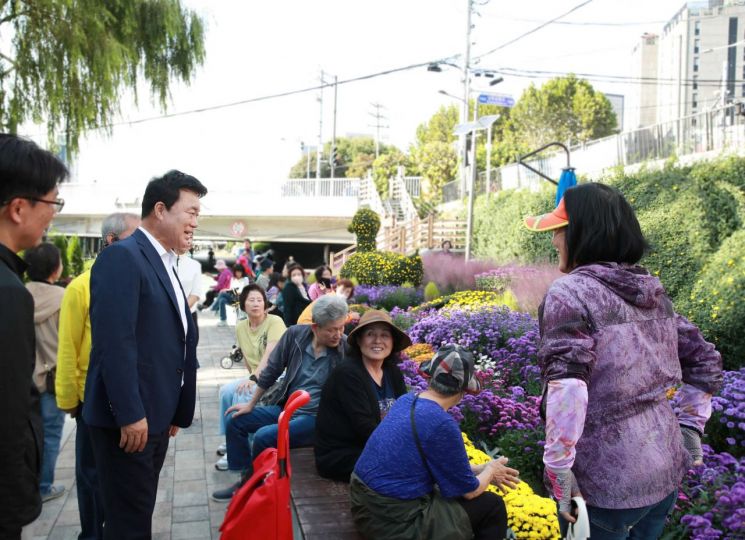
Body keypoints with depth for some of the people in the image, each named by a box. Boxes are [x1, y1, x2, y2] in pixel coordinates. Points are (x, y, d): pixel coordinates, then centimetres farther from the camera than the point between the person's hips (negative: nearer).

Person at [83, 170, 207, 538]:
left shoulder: (164, 264, 16)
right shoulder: (122, 257, -14)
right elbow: (115, 341, -23)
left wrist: (176, 410, 16)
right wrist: (130, 414, -24)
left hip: (155, 415, 9)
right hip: (127, 418, -9)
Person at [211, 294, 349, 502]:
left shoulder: (347, 348, -16)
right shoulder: (295, 334, -6)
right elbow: (271, 371, 5)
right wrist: (251, 404, 12)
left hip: (316, 416, -6)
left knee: (263, 437, -23)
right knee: (235, 422, 4)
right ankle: (245, 480, 15)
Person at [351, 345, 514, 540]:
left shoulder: (405, 401, 2)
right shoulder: (442, 424, -22)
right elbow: (469, 491, -8)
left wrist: (481, 469, 20)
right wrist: (490, 470, 12)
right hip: (394, 522, -8)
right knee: (492, 506, 6)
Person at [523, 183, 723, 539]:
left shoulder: (570, 291, -16)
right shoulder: (652, 291, 7)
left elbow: (566, 386, -29)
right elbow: (705, 361, 16)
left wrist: (558, 469, -21)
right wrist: (691, 427, 20)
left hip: (607, 481, -7)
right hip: (667, 467, 7)